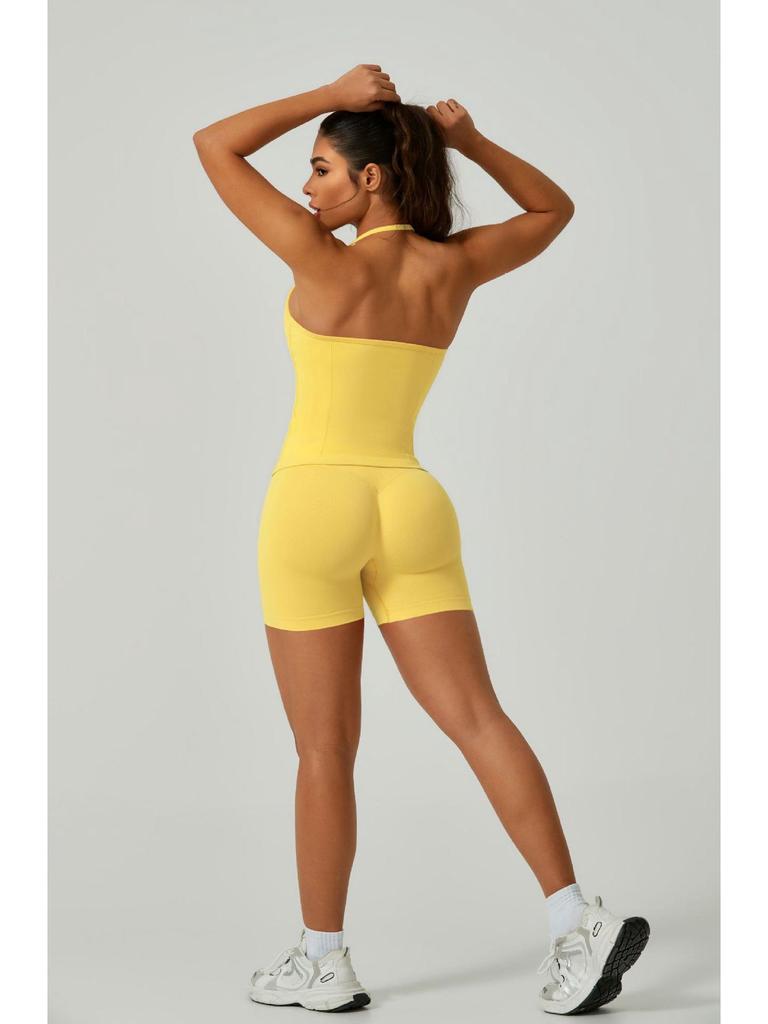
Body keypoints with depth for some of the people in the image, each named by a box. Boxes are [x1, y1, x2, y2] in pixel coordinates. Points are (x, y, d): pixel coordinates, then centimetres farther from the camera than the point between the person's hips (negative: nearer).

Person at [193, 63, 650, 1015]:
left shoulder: (326, 260, -11)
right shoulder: (453, 266, 2)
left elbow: (214, 146, -2)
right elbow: (554, 210, 21)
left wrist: (333, 94, 0)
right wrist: (469, 140, 10)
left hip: (316, 506, -4)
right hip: (410, 510, 5)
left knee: (325, 745, 3)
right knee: (476, 719, -1)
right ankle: (578, 920, -10)